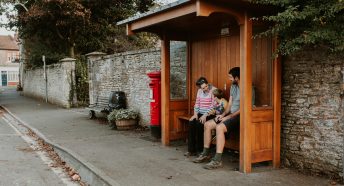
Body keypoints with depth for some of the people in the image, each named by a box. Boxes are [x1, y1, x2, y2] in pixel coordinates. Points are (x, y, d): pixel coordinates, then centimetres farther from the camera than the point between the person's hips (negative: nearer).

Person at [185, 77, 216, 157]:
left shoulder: (213, 90, -9)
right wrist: (195, 114, -4)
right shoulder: (199, 91, 11)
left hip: (210, 114, -6)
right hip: (200, 113, 6)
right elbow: (197, 103, 12)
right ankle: (191, 149, -19)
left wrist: (205, 115, -20)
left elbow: (213, 106, -15)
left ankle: (200, 150, -17)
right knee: (191, 122, -21)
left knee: (199, 123, -29)